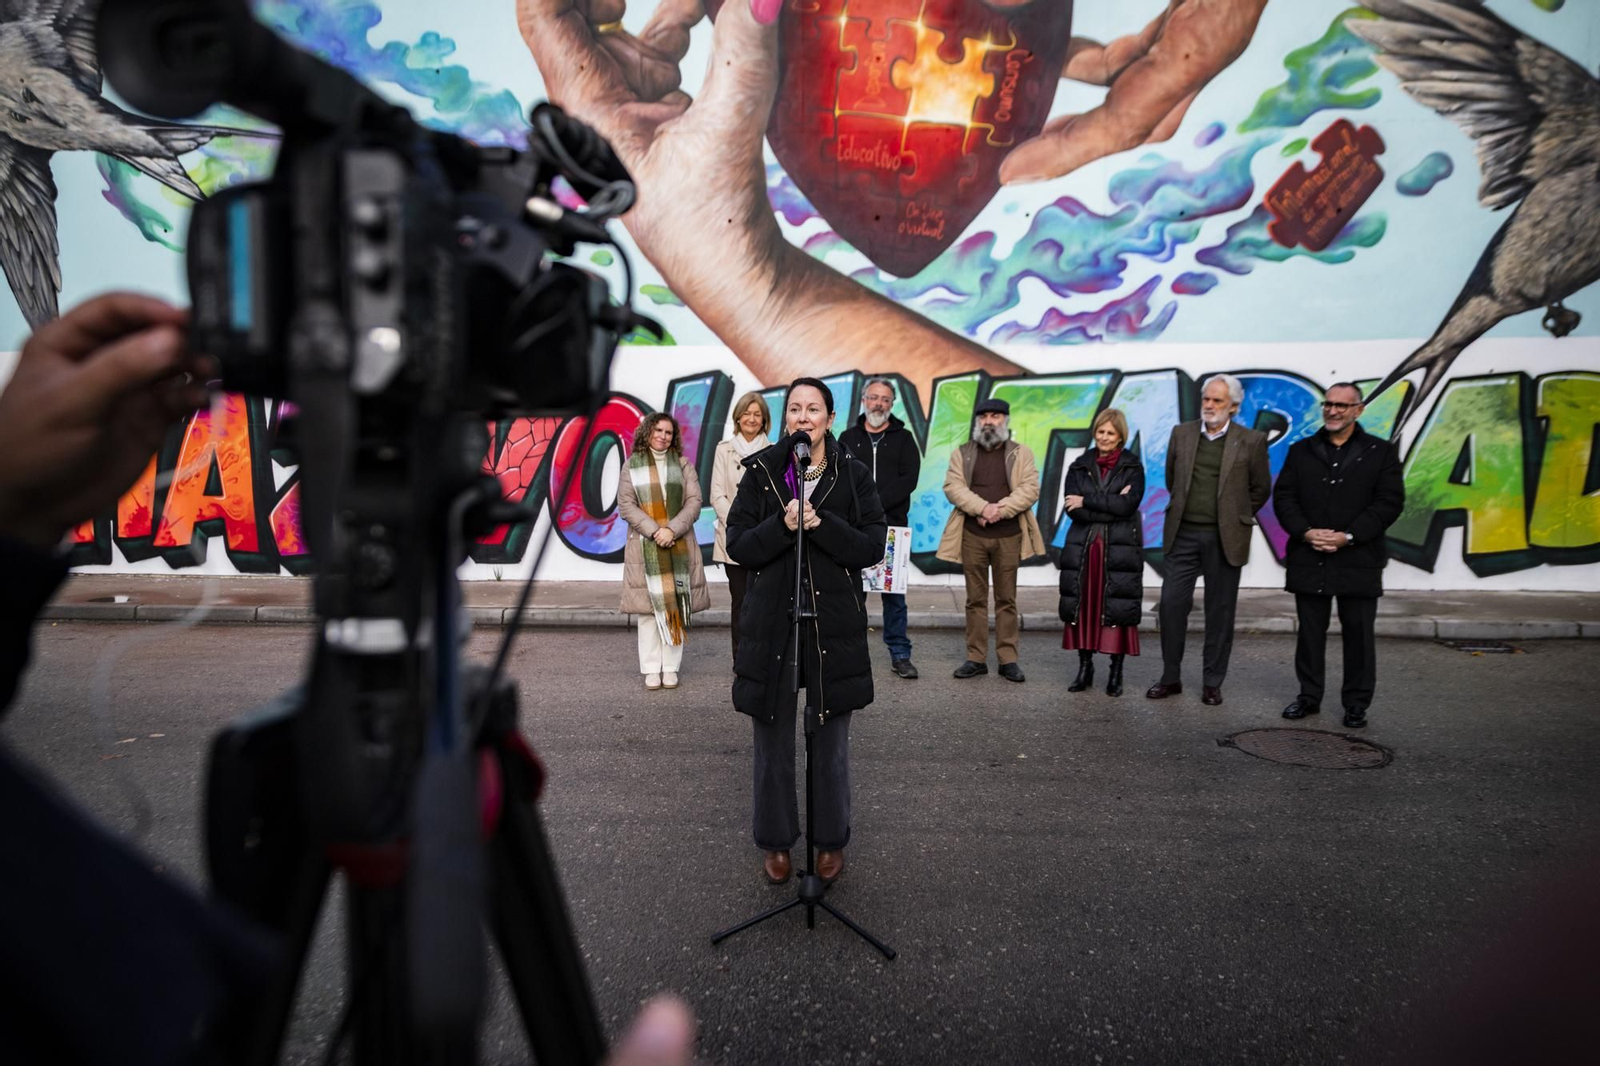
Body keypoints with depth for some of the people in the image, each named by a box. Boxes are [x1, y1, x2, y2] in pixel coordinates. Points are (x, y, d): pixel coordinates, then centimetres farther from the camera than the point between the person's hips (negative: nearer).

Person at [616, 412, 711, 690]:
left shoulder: (683, 465, 10)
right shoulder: (632, 466, 7)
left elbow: (694, 502, 2)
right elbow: (626, 505, -1)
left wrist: (672, 529, -13)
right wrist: (654, 531, -13)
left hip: (679, 546, 1)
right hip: (645, 547, -1)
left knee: (675, 604, 1)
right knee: (648, 607, -1)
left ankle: (671, 667, 8)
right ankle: (651, 669, 6)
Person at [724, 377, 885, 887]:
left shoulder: (852, 475, 1)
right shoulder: (761, 471, 1)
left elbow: (873, 547, -6)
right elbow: (737, 545, -4)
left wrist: (821, 523, -18)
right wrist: (783, 525, -20)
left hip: (834, 622, 0)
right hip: (772, 620, 0)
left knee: (831, 739, 10)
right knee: (772, 739, 10)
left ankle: (831, 839, 28)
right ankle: (775, 840, 28)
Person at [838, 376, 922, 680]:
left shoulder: (903, 438, 10)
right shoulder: (848, 438, 13)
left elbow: (909, 479, -3)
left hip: (891, 526, -1)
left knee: (894, 592, 1)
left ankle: (900, 655, 9)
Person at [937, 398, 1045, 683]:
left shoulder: (1021, 453, 7)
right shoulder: (961, 453, 9)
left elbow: (1030, 489, -4)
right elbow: (952, 487, -4)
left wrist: (1001, 509, -17)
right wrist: (982, 507, -17)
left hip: (1008, 536, -1)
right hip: (972, 535, 1)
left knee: (1006, 599, 4)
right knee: (976, 599, 5)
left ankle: (1008, 659, 10)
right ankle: (976, 658, 12)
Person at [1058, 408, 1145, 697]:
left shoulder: (1133, 467, 4)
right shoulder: (1079, 466, 9)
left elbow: (1128, 505, -13)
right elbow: (1073, 510, -4)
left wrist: (1087, 501, -11)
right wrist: (1111, 505, -12)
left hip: (1121, 548, -2)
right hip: (1082, 547, 2)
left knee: (1117, 608, -2)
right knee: (1083, 605, 3)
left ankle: (1116, 672, 8)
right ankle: (1085, 667, 14)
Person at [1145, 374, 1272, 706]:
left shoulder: (1251, 441, -2)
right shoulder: (1181, 433, 6)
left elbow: (1261, 489, 6)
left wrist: (1236, 518, 9)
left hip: (1224, 538, -2)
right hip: (1183, 533, 2)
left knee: (1220, 611, 6)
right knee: (1171, 603, 0)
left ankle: (1212, 683, 17)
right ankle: (1170, 677, 13)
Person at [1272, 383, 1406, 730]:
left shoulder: (1381, 452, 4)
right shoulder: (1301, 451, 10)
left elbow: (1390, 502, -4)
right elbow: (1283, 497, 4)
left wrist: (1348, 536, -14)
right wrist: (1306, 532, -12)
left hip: (1358, 560, -2)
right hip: (1308, 558, 2)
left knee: (1358, 633, 5)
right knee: (1310, 631, 9)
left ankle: (1356, 703, 16)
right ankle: (1309, 696, 20)